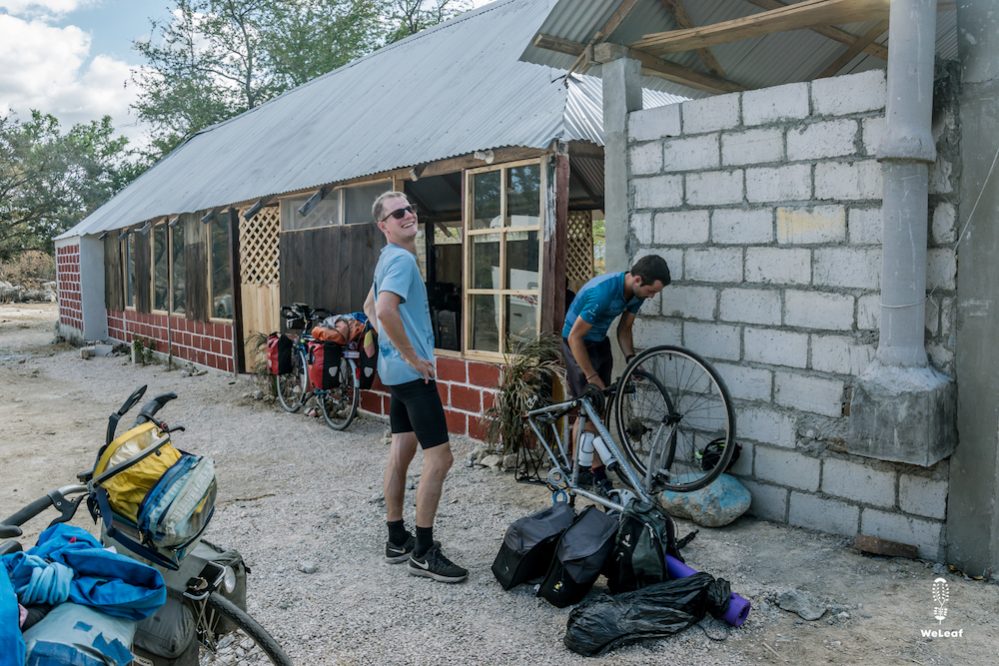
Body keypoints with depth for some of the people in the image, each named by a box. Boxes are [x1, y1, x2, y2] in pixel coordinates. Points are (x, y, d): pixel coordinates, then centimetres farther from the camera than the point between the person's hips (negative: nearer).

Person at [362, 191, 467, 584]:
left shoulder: (389, 258, 16)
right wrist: (413, 357, -23)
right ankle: (422, 553, -1)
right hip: (412, 372, -11)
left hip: (396, 370, 11)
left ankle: (397, 540, 24)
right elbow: (385, 310, -32)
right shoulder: (402, 260, -16)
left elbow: (371, 307, 27)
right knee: (439, 457, -8)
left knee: (402, 451, 14)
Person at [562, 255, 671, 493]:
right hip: (577, 343, -7)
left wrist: (631, 358, -11)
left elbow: (624, 328, 6)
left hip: (600, 343, 7)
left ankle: (597, 472, 11)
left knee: (598, 409, 6)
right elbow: (575, 336, -27)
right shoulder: (603, 292, -33)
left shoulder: (636, 293, -9)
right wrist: (592, 377, -24)